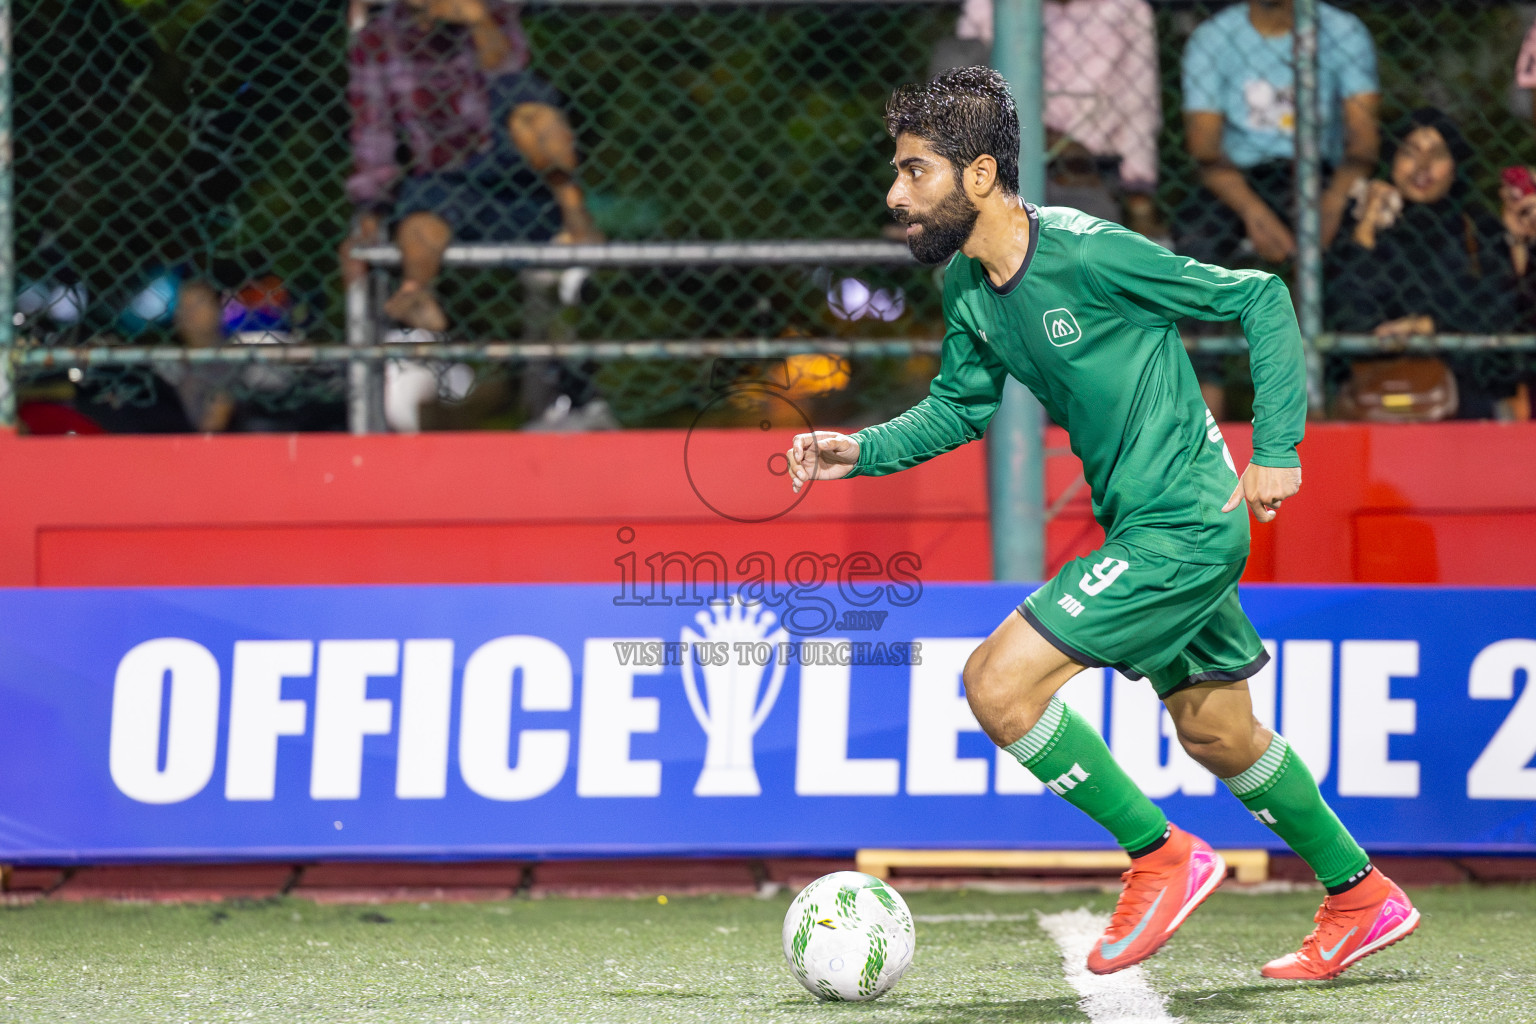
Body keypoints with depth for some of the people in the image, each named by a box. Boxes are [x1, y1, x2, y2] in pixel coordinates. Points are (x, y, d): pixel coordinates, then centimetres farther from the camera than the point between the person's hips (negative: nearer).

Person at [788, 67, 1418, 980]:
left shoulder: (1087, 254, -22)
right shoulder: (967, 285, 1)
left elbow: (1261, 298, -15)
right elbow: (962, 405, 17)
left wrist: (1276, 449, -16)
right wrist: (863, 451, 1)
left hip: (1183, 524, -9)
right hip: (1144, 527, 9)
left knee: (998, 683, -15)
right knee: (1218, 733, 20)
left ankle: (1163, 857, -2)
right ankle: (1362, 902, 35)